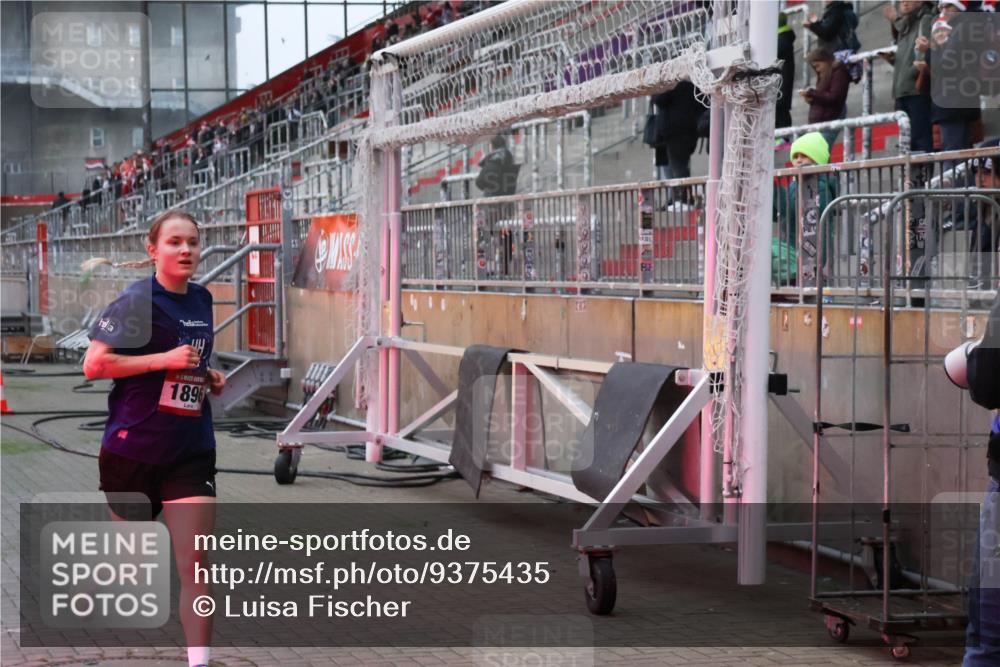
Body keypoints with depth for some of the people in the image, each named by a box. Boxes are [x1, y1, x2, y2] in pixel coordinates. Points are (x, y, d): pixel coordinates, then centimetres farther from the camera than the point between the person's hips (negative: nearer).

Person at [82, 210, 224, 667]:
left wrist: (208, 376, 7)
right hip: (133, 449, -4)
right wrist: (165, 359, -20)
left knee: (195, 567, -7)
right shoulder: (137, 299, -11)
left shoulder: (202, 300, 9)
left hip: (191, 452, 4)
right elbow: (94, 364, -16)